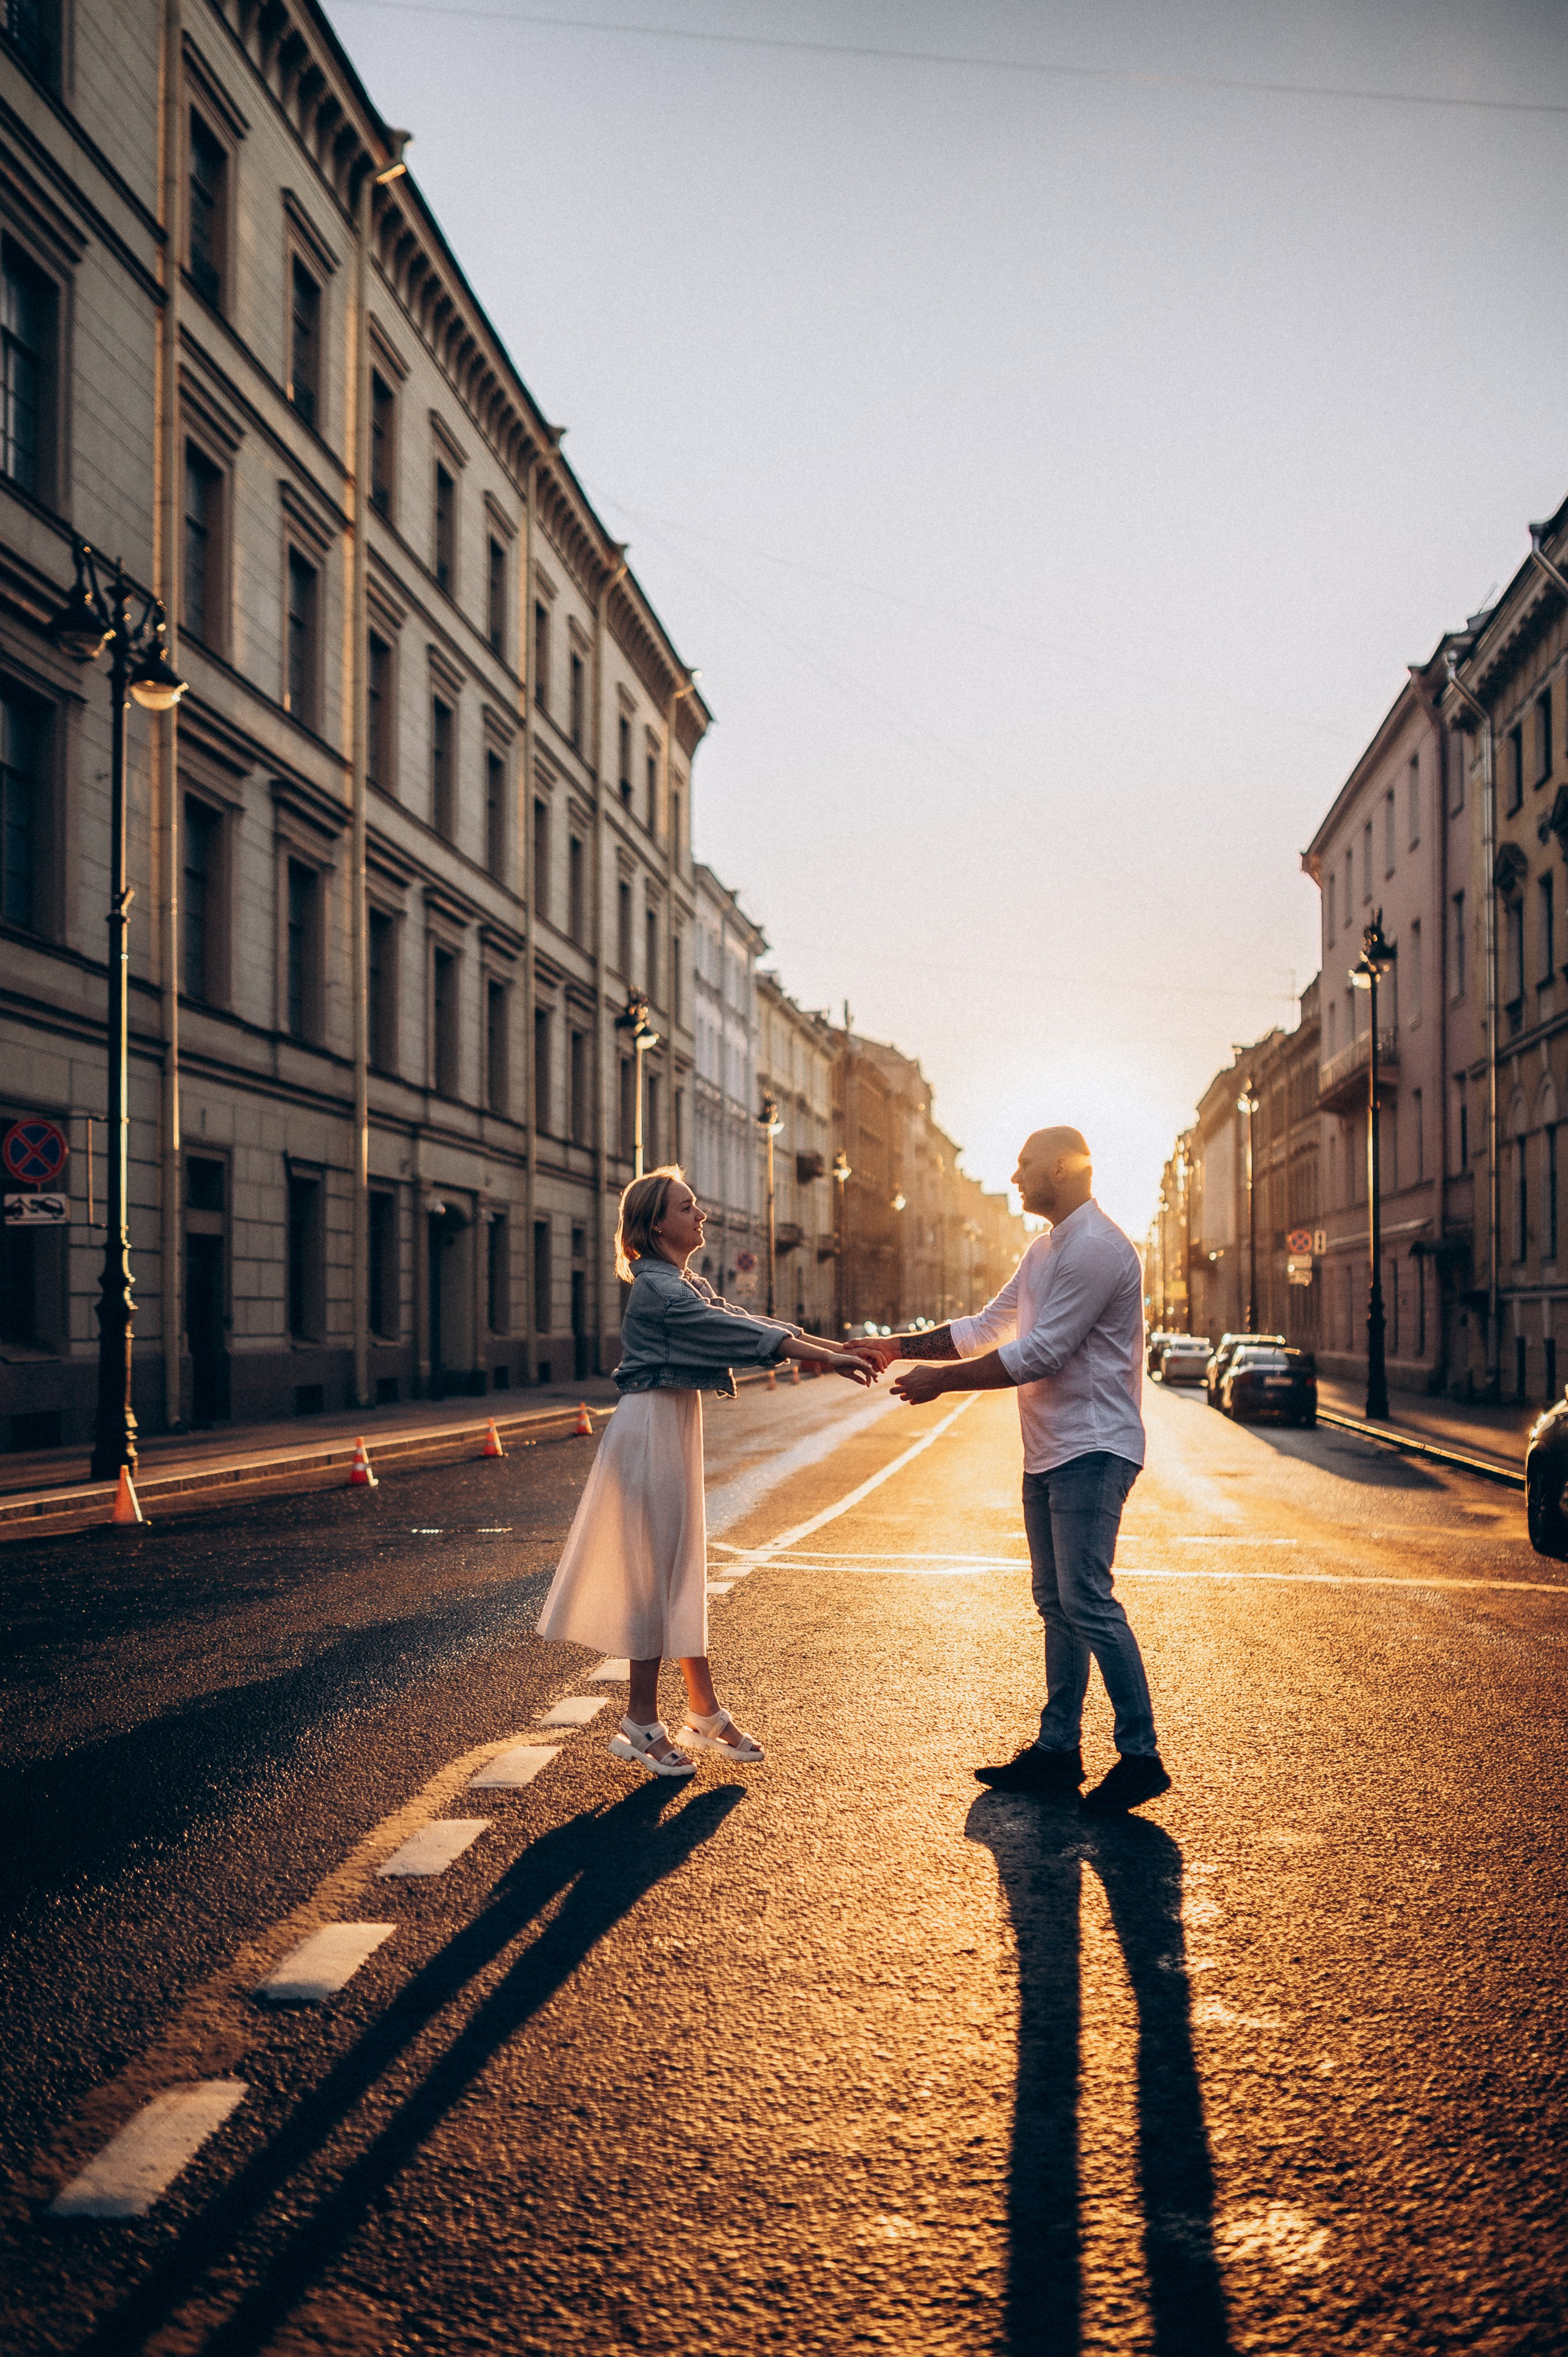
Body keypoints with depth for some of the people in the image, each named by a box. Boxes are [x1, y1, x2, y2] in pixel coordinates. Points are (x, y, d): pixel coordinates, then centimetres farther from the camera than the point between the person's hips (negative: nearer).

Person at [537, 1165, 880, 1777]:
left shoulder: (687, 1287, 15)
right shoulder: (659, 1291, -16)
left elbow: (749, 1323, 10)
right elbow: (737, 1333, -21)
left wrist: (839, 1350, 1)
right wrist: (826, 1358, -21)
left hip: (674, 1431, 10)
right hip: (650, 1431, -10)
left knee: (683, 1573, 13)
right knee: (656, 1574, -2)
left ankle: (704, 1711, 21)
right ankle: (643, 1725, 8)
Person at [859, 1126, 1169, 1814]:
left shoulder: (1096, 1248, -16)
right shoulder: (1046, 1248, 18)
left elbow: (1039, 1354, -20)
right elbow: (988, 1328, 20)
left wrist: (941, 1380, -14)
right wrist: (901, 1347, 11)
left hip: (1091, 1450, -10)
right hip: (1048, 1450, 10)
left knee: (1087, 1601, -11)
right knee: (1057, 1604, 12)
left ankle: (1140, 1756, -4)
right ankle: (1057, 1751, 18)